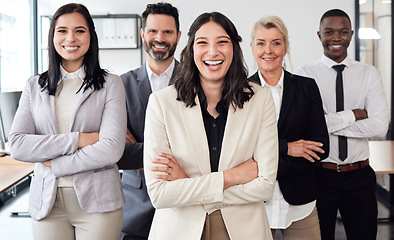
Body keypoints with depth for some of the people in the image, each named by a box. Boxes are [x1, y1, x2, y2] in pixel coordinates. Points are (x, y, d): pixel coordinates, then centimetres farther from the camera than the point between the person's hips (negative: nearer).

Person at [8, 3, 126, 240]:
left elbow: (112, 149, -11)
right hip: (47, 202, 2)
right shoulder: (35, 86, 8)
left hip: (97, 202, -2)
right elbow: (17, 145, -5)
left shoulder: (110, 84, 0)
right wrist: (78, 139, -14)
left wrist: (54, 164, -8)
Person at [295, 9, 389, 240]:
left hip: (359, 177, 2)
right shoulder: (304, 74, -5)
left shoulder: (369, 74, 3)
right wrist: (353, 115, -12)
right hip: (319, 175, -2)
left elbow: (380, 127, -10)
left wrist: (330, 121, -14)